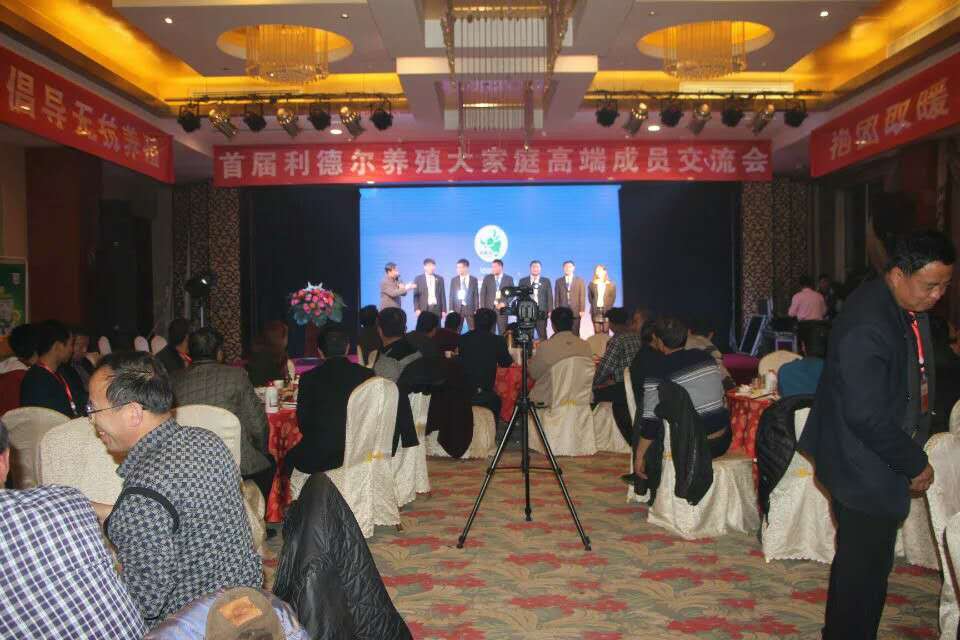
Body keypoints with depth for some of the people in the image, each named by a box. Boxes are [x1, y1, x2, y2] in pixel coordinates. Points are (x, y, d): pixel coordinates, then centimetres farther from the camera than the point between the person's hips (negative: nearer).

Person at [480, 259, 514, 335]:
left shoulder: (509, 279, 6)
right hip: (489, 308, 1)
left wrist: (504, 303, -9)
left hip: (502, 308, -1)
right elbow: (482, 294, 6)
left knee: (503, 333, -2)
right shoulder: (487, 278, 8)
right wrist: (482, 309, -2)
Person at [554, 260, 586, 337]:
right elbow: (556, 297, 9)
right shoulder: (559, 281, 12)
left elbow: (582, 296, 4)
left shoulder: (579, 280, 9)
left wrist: (582, 310, -5)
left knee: (575, 332, -2)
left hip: (576, 311, 0)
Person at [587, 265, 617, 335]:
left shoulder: (611, 285, 7)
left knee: (606, 331, -4)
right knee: (597, 332, -3)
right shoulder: (591, 284, 9)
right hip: (595, 310, 1)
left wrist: (608, 307, -4)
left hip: (606, 310, -1)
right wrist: (593, 306, 0)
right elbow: (589, 297, 10)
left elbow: (613, 297, 6)